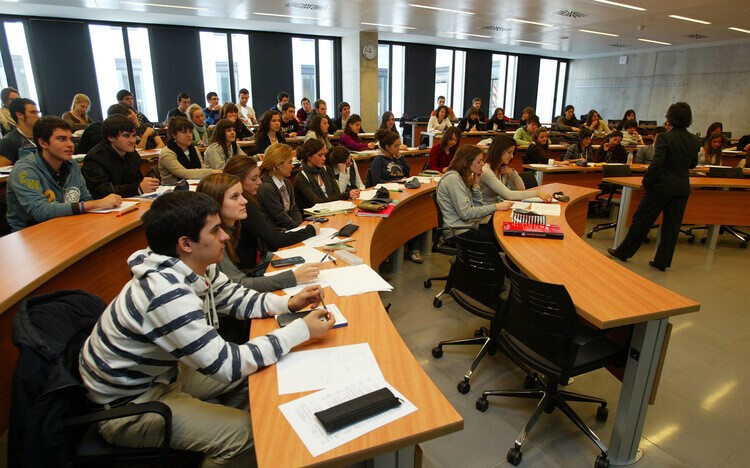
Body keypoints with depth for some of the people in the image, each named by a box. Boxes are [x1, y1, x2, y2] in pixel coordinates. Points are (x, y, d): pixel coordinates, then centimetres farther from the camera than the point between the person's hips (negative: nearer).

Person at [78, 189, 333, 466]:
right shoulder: (167, 293, -36)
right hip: (124, 405, -8)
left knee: (250, 378, 10)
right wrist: (301, 330, -27)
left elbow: (235, 298, 7)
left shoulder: (199, 268, -10)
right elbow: (227, 365, -33)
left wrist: (289, 303, -9)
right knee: (244, 432, -16)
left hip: (160, 373, 9)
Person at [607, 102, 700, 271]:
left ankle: (623, 252, 17)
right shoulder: (695, 141, 2)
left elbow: (657, 164, -21)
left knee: (642, 220, 6)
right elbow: (692, 164, 15)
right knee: (672, 226, 10)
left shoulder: (665, 138, -17)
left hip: (662, 186, -5)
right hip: (682, 188, 5)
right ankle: (662, 261, 18)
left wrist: (646, 182, -9)